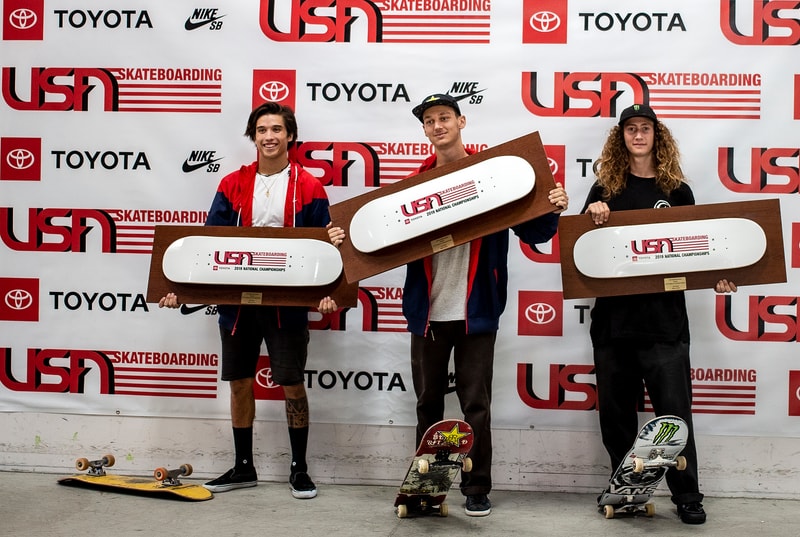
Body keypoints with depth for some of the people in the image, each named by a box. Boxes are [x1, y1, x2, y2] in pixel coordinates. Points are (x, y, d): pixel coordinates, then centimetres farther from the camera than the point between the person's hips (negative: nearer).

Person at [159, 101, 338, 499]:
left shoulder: (309, 188, -2)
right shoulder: (232, 185, 6)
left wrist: (328, 292, -17)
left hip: (287, 301, -3)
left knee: (292, 384, 2)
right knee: (239, 383, 11)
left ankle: (299, 469, 17)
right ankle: (243, 467, 26)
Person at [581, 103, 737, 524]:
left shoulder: (677, 191, 7)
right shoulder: (605, 188, 8)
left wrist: (715, 279, -7)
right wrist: (591, 214, -10)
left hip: (664, 320, -1)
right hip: (613, 319, 2)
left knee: (674, 410, -1)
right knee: (615, 411, 9)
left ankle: (687, 497, 11)